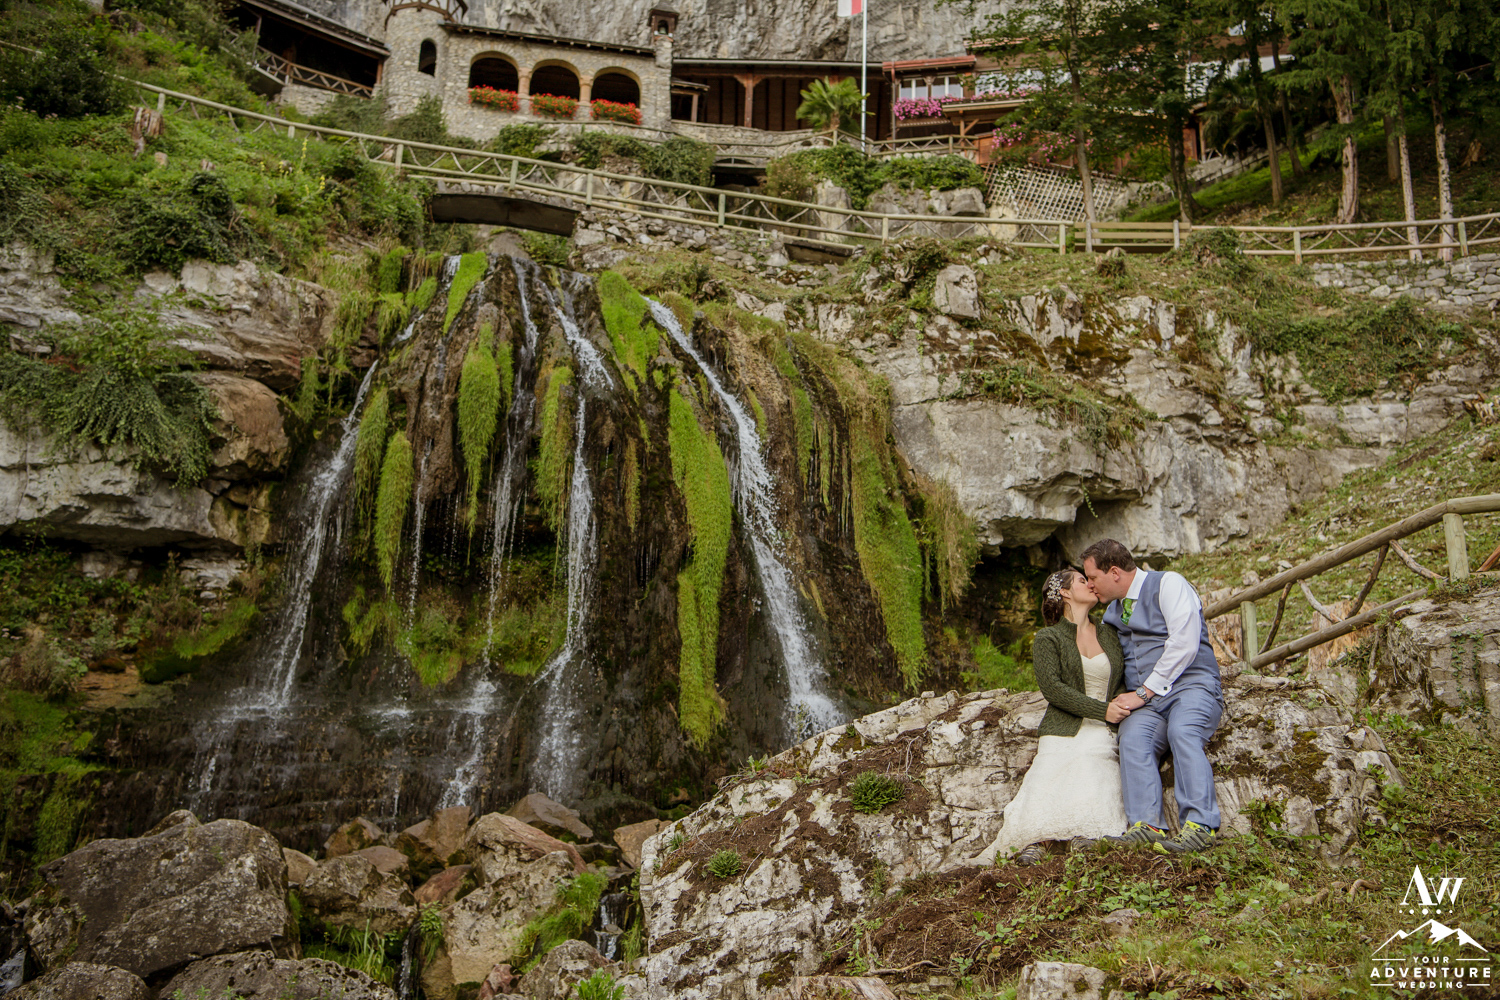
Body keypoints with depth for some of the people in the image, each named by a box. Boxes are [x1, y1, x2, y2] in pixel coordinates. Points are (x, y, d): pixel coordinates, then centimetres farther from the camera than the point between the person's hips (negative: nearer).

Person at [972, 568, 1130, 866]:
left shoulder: (1109, 635, 21)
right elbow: (1051, 687, -5)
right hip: (1062, 733, -2)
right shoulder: (1048, 639, 8)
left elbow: (1124, 680, 27)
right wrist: (1101, 710, -12)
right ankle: (1035, 844, -13)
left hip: (1102, 737, 2)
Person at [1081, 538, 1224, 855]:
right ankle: (1145, 825, -37)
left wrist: (1143, 693, -11)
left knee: (1182, 731, -36)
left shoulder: (1168, 584, 2)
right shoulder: (1112, 612, 25)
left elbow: (1183, 644, -10)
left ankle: (1199, 825, -38)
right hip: (1145, 702, 5)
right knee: (1133, 738, -27)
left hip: (1191, 687, -5)